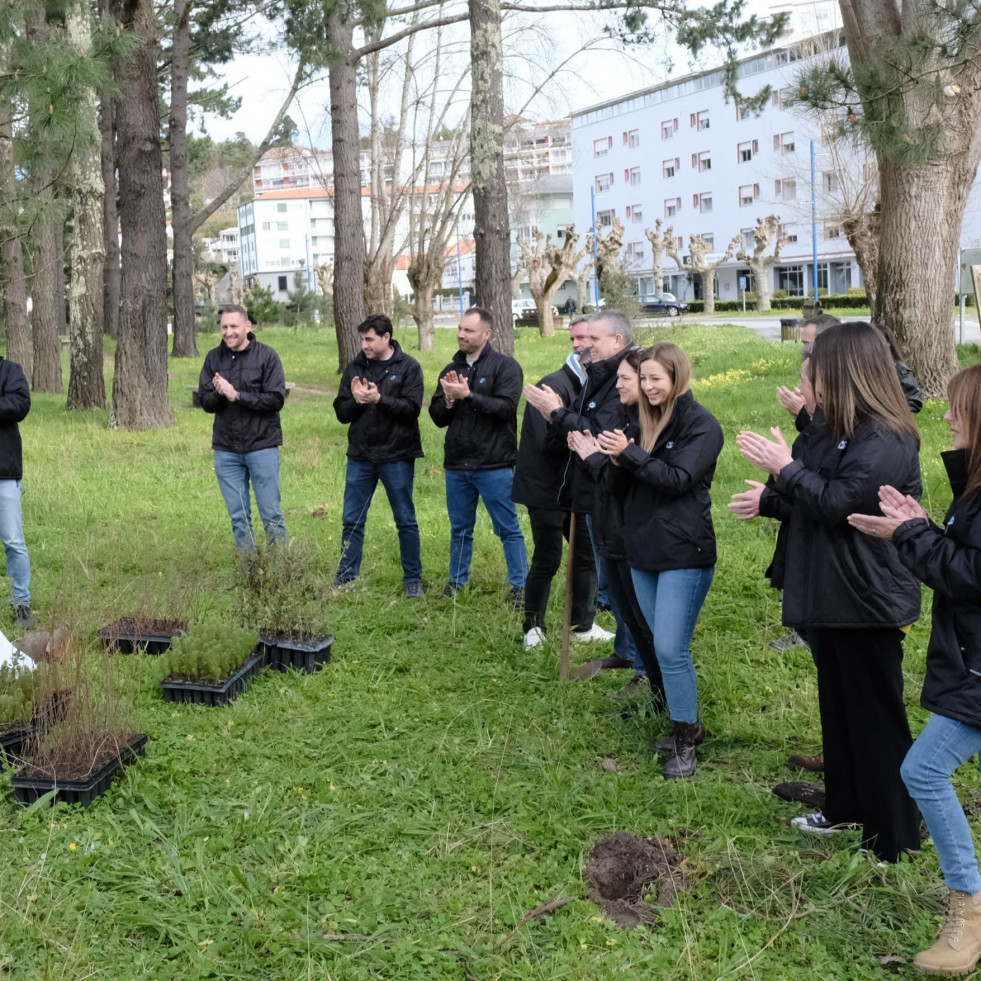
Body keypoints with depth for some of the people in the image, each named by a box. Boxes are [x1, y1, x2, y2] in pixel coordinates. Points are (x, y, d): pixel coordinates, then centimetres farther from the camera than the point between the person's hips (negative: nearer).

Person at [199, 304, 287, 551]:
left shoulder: (266, 355, -5)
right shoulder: (214, 358, 5)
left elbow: (276, 399, -12)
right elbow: (206, 402, 5)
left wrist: (237, 395, -18)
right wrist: (218, 393, -17)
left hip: (262, 446, -3)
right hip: (226, 450, 3)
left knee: (271, 514, 2)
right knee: (238, 517, 9)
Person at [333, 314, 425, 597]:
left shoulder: (408, 367, -4)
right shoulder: (355, 367, 7)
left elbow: (412, 408, -14)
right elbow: (341, 412, 6)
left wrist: (379, 399, -23)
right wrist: (356, 401, -14)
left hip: (396, 457, -4)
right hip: (360, 457, 4)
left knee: (405, 521, 6)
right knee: (352, 521, 8)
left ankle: (413, 579, 17)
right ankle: (345, 578, 19)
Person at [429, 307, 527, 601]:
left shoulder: (506, 367, -5)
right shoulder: (451, 370, 12)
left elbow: (506, 408, -18)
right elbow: (438, 417, 11)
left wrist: (468, 395, -20)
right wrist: (448, 400, -9)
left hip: (494, 466, -5)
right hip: (456, 465, 5)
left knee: (508, 528, 1)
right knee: (460, 529, 15)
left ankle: (520, 586, 10)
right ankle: (457, 582, 28)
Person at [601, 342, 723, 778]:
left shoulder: (702, 424, -9)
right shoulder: (648, 420, 12)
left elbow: (678, 479, -19)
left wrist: (629, 453, -22)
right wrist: (613, 457, -4)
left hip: (684, 554, -7)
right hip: (644, 550, 8)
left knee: (670, 649, -10)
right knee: (663, 647, 13)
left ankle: (686, 738, 4)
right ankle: (685, 725, 26)